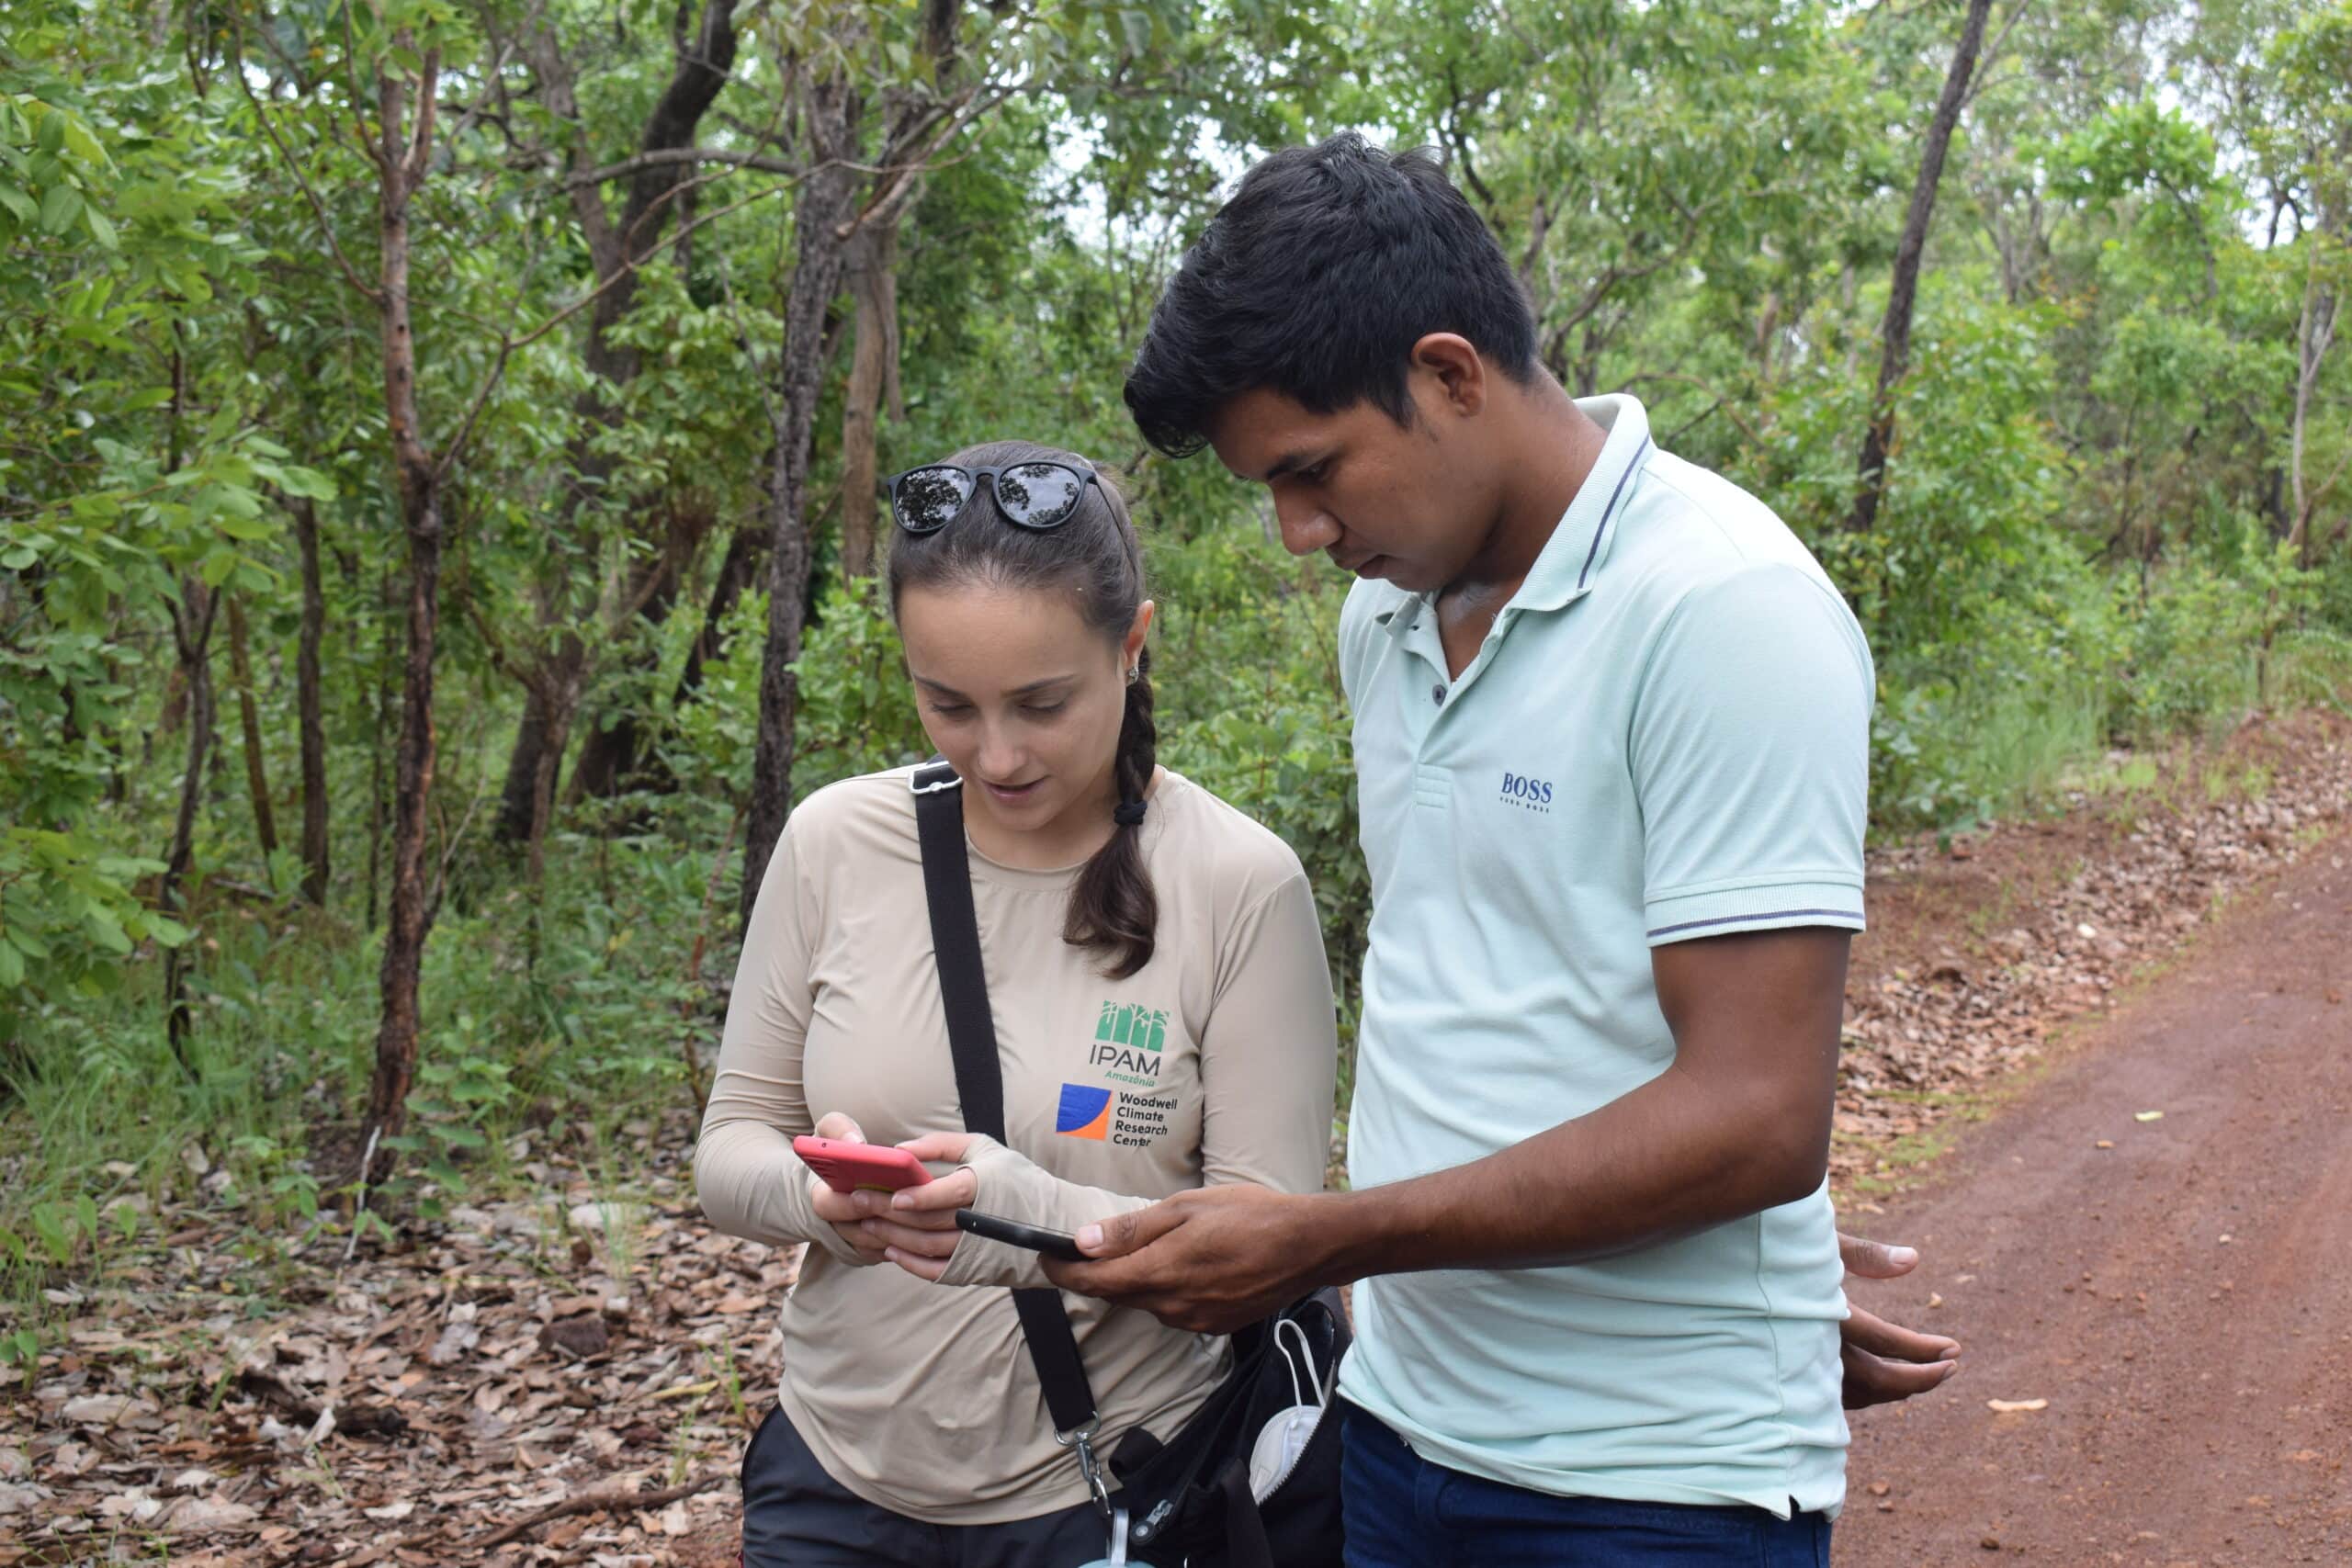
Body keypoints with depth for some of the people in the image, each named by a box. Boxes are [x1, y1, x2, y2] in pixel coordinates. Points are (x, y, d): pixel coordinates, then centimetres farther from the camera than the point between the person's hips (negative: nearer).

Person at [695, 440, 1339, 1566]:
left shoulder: (1240, 885, -14)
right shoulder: (835, 842, -6)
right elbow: (729, 1152, 0)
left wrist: (1044, 1220, -31)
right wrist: (815, 1193, -23)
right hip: (836, 1477, 3)